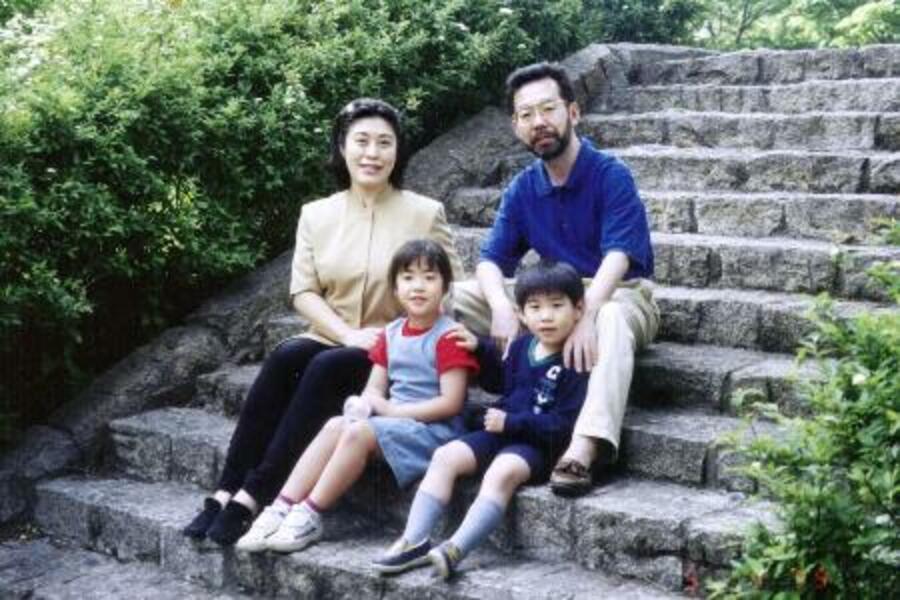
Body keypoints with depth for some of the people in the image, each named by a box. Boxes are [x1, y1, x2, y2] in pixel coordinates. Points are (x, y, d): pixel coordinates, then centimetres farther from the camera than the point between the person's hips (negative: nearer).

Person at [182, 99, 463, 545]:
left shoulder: (425, 214, 1)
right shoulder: (317, 215, 9)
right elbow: (302, 291, 3)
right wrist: (350, 333, -14)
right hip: (332, 341, 3)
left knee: (326, 367, -32)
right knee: (285, 357, -29)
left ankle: (252, 498, -32)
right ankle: (226, 491, -29)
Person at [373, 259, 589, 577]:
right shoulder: (521, 346, 11)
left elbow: (562, 425, -18)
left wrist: (511, 421, -18)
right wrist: (481, 349, 17)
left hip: (537, 444, -8)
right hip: (500, 432, 8)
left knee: (502, 471, -35)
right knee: (446, 456, -11)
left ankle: (455, 550, -43)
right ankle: (413, 541, -17)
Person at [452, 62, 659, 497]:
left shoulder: (610, 175, -14)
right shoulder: (522, 189, 2)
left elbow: (617, 258, -26)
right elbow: (491, 260, -4)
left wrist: (586, 316, -44)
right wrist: (502, 307, -27)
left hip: (615, 294, -6)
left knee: (611, 321, -43)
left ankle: (582, 451, -57)